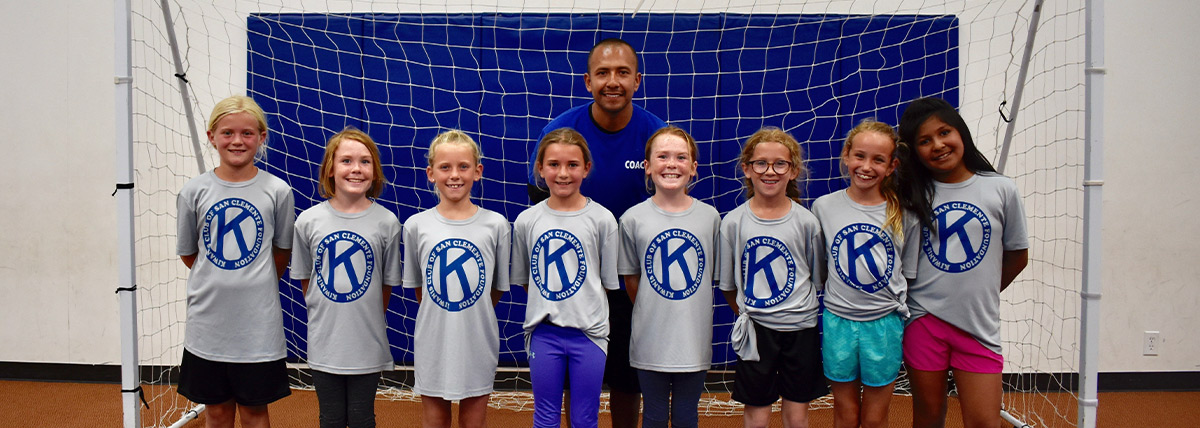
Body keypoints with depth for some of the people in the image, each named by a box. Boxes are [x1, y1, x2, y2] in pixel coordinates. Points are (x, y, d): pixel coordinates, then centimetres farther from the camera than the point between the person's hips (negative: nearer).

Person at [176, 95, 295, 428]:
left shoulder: (277, 191, -4)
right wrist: (217, 283, 9)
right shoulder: (194, 191, -2)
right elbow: (187, 253, 10)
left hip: (258, 322, -1)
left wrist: (257, 287, 10)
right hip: (208, 322, 1)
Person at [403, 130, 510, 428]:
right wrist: (440, 314, 5)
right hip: (433, 342, 1)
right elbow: (416, 286, 8)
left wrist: (472, 316, 6)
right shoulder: (416, 226, -3)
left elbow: (498, 287, 4)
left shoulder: (496, 225, -5)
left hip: (477, 341, 0)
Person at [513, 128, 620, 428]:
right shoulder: (527, 220, 0)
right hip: (543, 332, 1)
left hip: (588, 332, -1)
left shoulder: (602, 219, -5)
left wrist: (588, 310, -1)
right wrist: (550, 306, 4)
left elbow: (610, 281, 2)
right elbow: (524, 279, 10)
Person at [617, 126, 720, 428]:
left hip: (695, 339, 1)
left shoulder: (710, 217, -2)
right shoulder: (633, 219, -5)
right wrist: (649, 315, 1)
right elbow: (631, 278, 4)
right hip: (650, 340, -1)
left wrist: (693, 317, 4)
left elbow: (713, 275, 8)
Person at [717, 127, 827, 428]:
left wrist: (798, 308, 2)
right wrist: (746, 313, 2)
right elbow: (728, 284, 5)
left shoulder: (806, 221, -4)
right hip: (755, 330, 0)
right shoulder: (733, 222, -4)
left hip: (800, 327, 1)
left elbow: (817, 278, 6)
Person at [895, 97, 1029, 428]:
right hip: (924, 322, 1)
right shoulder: (913, 195, 1)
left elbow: (1017, 256, 10)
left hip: (979, 326, 0)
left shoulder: (1001, 190, 0)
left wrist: (982, 293, 13)